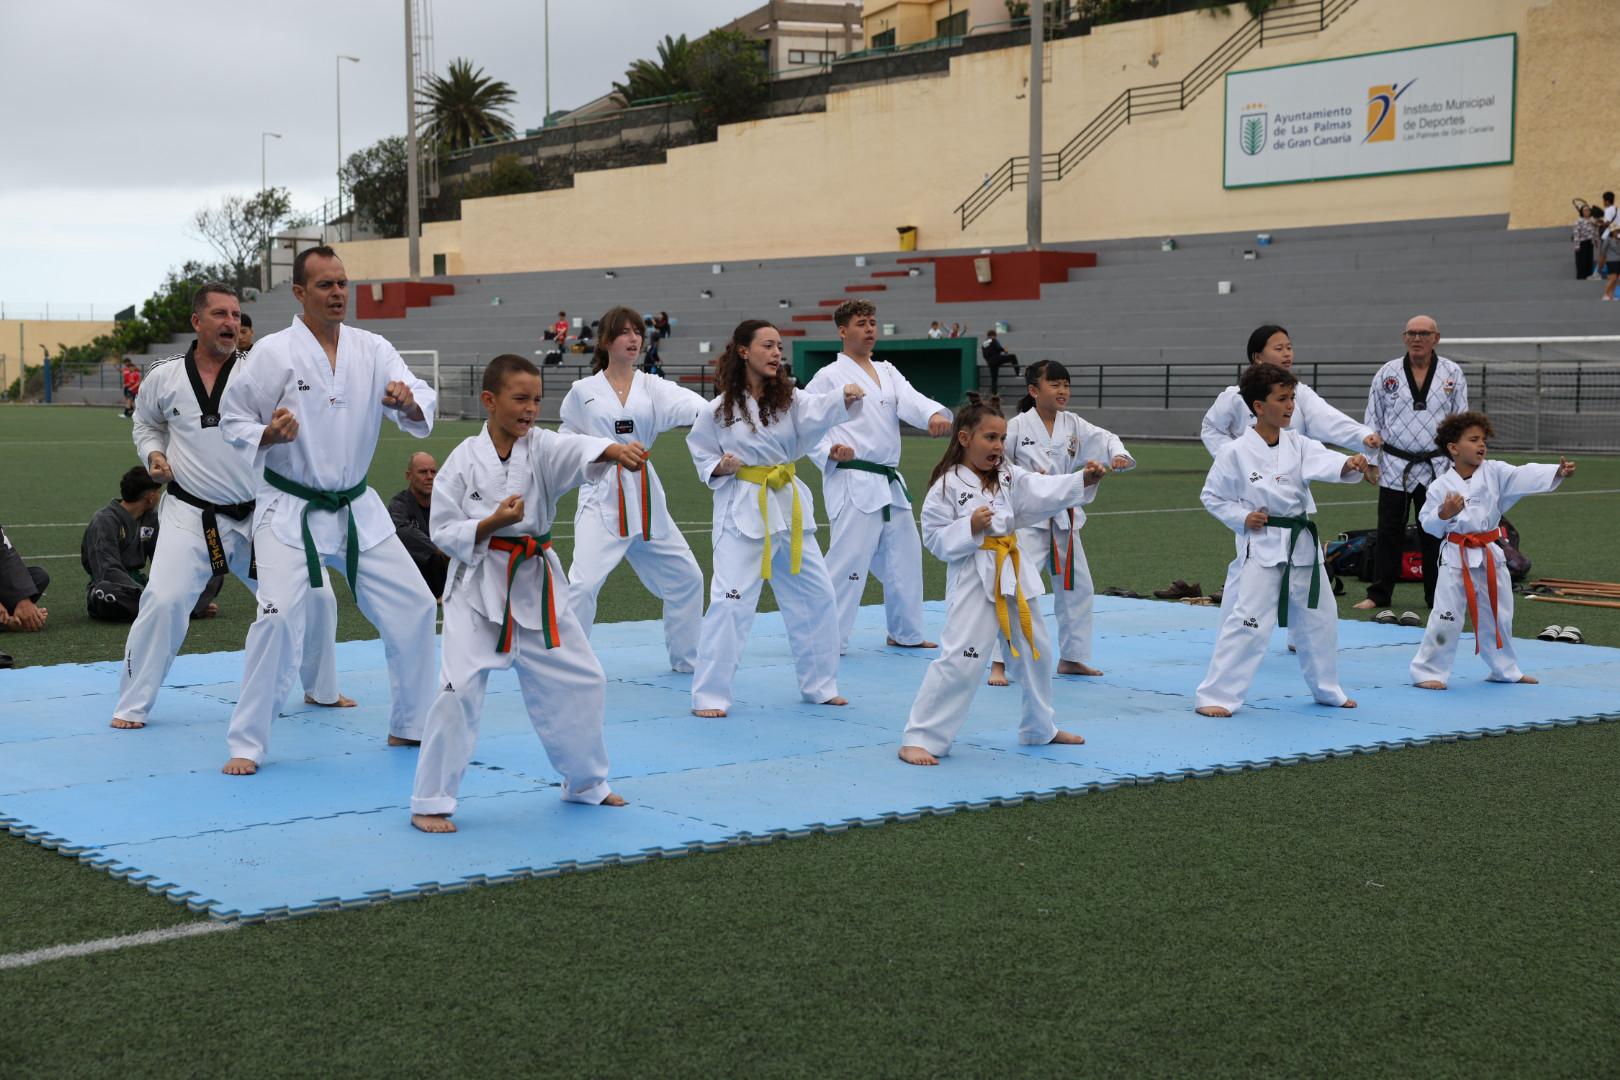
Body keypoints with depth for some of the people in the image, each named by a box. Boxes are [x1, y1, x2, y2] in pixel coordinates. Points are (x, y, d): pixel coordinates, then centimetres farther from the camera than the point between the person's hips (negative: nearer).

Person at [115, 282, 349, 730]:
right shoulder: (164, 377, -2)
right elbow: (147, 422, 17)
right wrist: (154, 455, -1)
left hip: (257, 516, 2)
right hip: (191, 517, -2)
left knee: (314, 598, 5)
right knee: (164, 602, -17)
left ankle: (321, 690, 29)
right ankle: (132, 705, 1)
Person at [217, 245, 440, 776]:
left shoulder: (372, 349, 0)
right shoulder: (273, 352, -10)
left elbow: (422, 408, -8)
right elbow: (233, 419, -4)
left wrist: (409, 403, -31)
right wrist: (267, 435, -25)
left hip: (356, 508, 5)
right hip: (290, 508, -5)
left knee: (413, 607, 6)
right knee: (278, 617, -18)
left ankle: (410, 726, 25)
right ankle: (247, 744, -4)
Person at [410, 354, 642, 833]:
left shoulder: (542, 447, -3)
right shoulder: (464, 460, -8)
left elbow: (579, 451, -25)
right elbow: (444, 533, -6)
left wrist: (614, 449, -46)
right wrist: (491, 523, -22)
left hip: (538, 585, 4)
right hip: (479, 585, -4)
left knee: (581, 681, 11)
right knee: (460, 690, -12)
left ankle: (587, 783, 32)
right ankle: (431, 802, 0)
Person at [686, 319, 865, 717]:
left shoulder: (790, 399, 1)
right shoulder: (718, 410, -6)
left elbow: (819, 412, -20)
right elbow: (702, 454, 7)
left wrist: (846, 397, -40)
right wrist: (720, 468, -15)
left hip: (790, 507, 5)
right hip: (742, 509, -4)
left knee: (817, 596, 11)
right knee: (731, 603, -11)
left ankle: (819, 684, 28)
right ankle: (709, 695, -1)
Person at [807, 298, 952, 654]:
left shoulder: (887, 373, 14)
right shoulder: (830, 377, -5)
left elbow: (912, 401, -4)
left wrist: (935, 414, -25)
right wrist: (829, 452, -23)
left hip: (890, 483, 8)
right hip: (853, 483, -8)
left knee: (905, 558, 16)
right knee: (847, 561, -14)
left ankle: (906, 632, 31)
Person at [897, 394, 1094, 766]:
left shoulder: (1008, 476, 7)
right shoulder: (946, 486, -11)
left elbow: (1043, 492, -5)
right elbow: (936, 539, -11)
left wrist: (1082, 479, -19)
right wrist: (971, 528, -24)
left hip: (1013, 575, 8)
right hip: (973, 579, -8)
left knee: (1035, 652, 19)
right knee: (959, 659, -16)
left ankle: (1040, 728, 40)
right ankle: (917, 739, -11)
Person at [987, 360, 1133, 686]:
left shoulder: (1073, 425, 2)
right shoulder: (1018, 426, -10)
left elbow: (1104, 439, -3)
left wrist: (1119, 456, -24)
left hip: (1064, 517, 6)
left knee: (1077, 588, 14)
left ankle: (1071, 658, 29)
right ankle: (998, 664, -8)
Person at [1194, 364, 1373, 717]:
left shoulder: (1298, 445, 2)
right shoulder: (1236, 453, -10)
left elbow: (1324, 461, -17)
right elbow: (1211, 496, -1)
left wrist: (1349, 465, -38)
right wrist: (1241, 518, -14)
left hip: (1302, 543, 6)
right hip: (1263, 546, -6)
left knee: (1319, 619, 17)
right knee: (1246, 622, -13)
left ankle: (1326, 689, 36)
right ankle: (1216, 695, -7)